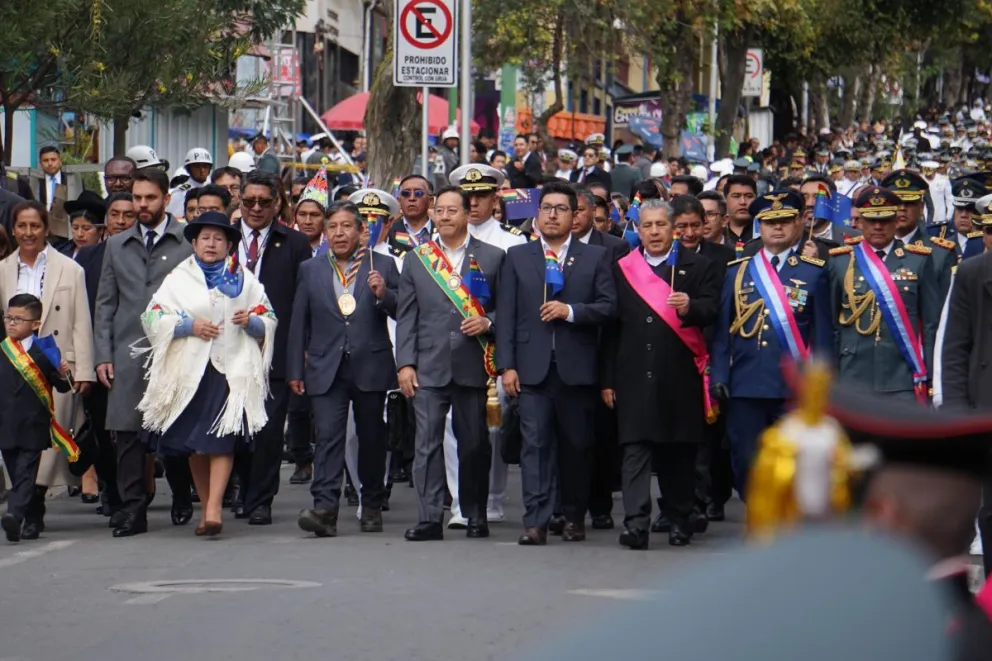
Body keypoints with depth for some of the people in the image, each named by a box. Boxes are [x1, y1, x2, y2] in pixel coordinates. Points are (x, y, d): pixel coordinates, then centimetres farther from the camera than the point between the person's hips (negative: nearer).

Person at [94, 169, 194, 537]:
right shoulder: (117, 246, 14)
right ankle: (132, 509, -3)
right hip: (128, 354, 2)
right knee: (127, 432, -5)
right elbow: (105, 304, 14)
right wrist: (103, 355, 5)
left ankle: (181, 499, 24)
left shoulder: (189, 243, 3)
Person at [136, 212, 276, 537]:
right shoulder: (179, 278, 11)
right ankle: (206, 508, 15)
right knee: (194, 446, 3)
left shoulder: (244, 279, 14)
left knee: (221, 442, -14)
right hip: (190, 369, 1)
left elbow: (269, 321, 15)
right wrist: (188, 325, -11)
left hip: (232, 370, -1)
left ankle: (213, 510, -20)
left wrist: (251, 321, -7)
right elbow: (152, 317, 2)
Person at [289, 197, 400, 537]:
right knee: (328, 436, -13)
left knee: (372, 440, 9)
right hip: (326, 369, 0)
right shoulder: (310, 270, 11)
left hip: (371, 368, 0)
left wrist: (383, 294, -19)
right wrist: (295, 370, 8)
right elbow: (299, 323, 12)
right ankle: (324, 509, -22)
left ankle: (372, 506, 23)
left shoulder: (383, 266, 6)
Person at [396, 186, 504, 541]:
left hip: (472, 366, 0)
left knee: (474, 443, 6)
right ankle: (429, 518, -11)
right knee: (427, 442, -9)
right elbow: (406, 316, 8)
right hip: (429, 366, 0)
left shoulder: (492, 258, 7)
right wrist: (405, 363, 0)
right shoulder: (417, 259, 10)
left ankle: (475, 515, 18)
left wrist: (487, 322, -11)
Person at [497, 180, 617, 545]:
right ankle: (536, 522, -11)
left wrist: (571, 310, -15)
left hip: (577, 368, 0)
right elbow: (507, 315, 6)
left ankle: (574, 516, 20)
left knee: (576, 445, 7)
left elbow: (608, 306, 0)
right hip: (533, 368, 0)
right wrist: (507, 365, -2)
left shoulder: (595, 257, 8)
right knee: (535, 444, -7)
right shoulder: (517, 257, 11)